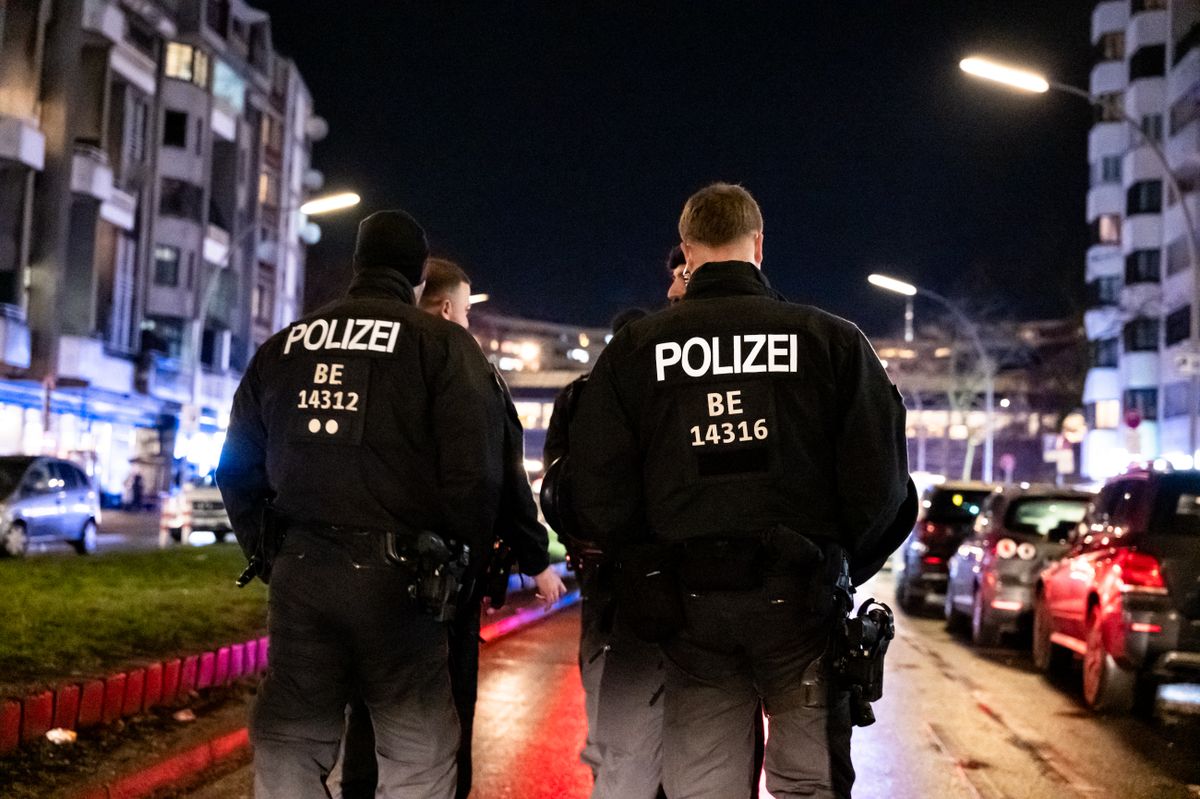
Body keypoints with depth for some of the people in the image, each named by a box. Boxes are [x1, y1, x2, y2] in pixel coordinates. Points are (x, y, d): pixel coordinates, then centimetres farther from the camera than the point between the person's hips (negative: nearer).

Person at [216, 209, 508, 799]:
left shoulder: (282, 347, 12)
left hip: (298, 573, 4)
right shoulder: (443, 343, -3)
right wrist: (461, 554, 4)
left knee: (287, 747, 14)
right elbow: (475, 470, -11)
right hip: (396, 577, -4)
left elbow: (238, 468, 15)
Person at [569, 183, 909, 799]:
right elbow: (879, 477, -3)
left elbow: (598, 488, -1)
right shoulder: (831, 338, 0)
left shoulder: (633, 349, 3)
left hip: (688, 605, 1)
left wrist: (647, 565, 11)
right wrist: (840, 561, 11)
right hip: (800, 598, -1)